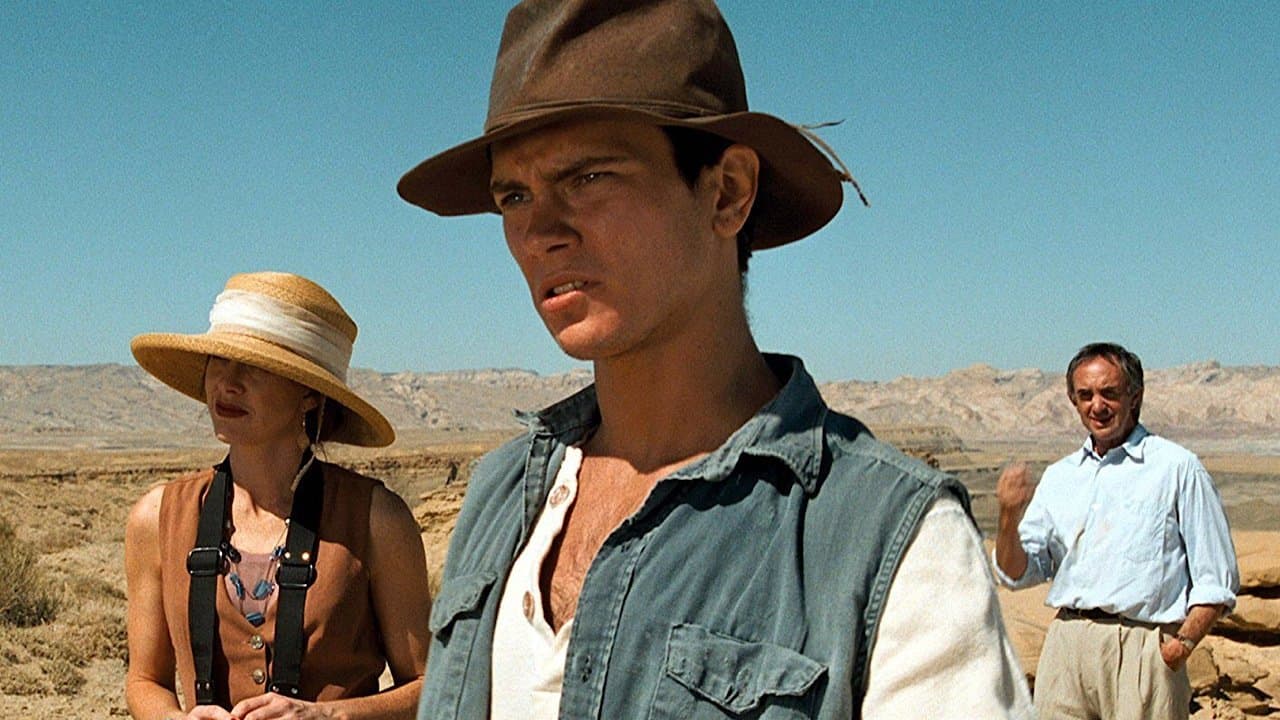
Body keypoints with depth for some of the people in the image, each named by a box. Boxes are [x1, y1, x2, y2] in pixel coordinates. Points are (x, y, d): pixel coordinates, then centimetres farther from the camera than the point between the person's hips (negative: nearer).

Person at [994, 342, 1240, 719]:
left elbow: (1216, 580, 2)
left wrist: (1184, 642, -10)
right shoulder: (1059, 476, 16)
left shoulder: (1177, 468, 3)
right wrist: (1009, 517, -5)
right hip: (1066, 646, 4)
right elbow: (1018, 574, 12)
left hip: (1142, 649, -4)